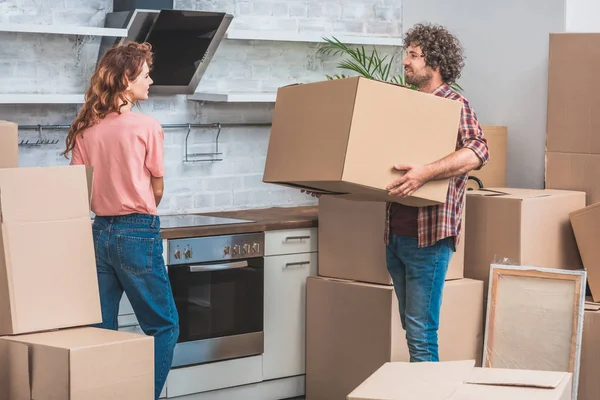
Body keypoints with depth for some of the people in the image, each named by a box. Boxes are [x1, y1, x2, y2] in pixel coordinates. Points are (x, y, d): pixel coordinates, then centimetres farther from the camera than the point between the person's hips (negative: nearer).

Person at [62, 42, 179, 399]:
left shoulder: (85, 129, 4)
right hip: (138, 234, -6)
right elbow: (157, 189, 0)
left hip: (99, 232, 6)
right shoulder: (147, 127, -10)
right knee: (165, 327, 6)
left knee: (101, 330, 11)